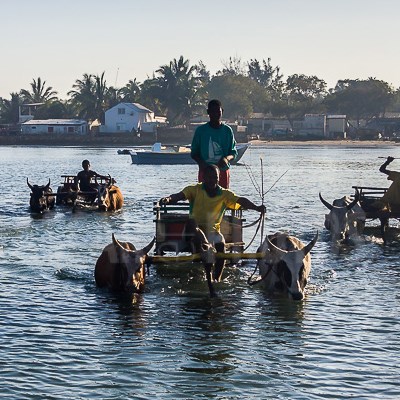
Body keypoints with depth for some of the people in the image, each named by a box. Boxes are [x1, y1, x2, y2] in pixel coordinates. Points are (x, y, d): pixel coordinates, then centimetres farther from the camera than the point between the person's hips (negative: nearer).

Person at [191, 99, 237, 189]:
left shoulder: (227, 130, 4)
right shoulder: (201, 130, 2)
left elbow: (234, 153, 5)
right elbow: (194, 152, 5)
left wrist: (227, 158, -18)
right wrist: (201, 163, -15)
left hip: (223, 171, 1)